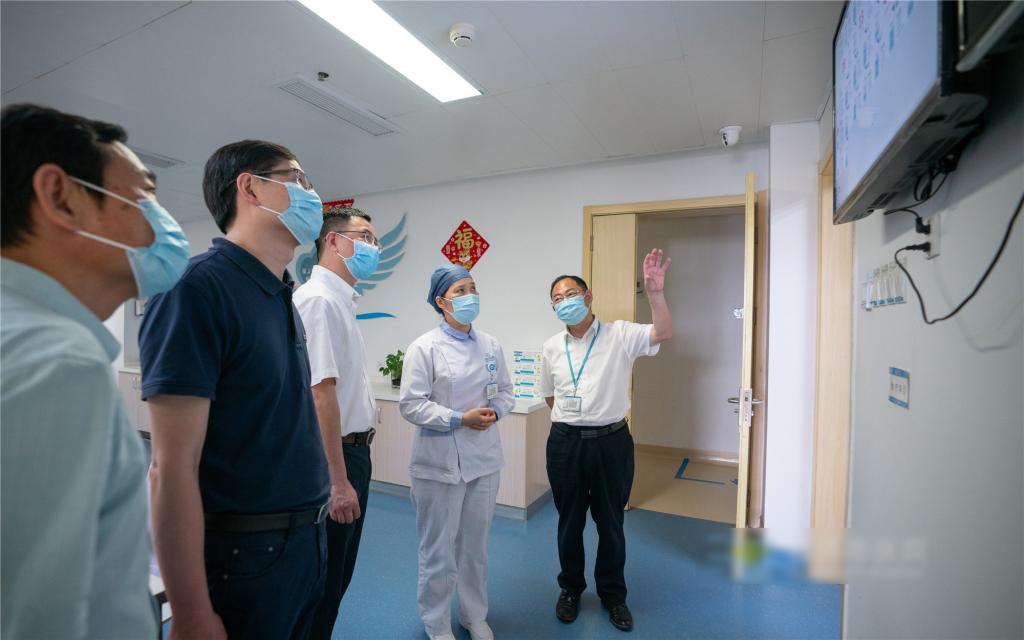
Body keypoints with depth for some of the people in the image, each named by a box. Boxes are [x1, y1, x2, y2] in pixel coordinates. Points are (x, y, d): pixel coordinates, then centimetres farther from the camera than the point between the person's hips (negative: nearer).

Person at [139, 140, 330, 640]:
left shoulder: (283, 299, 7)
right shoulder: (199, 286, -18)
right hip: (244, 554, -8)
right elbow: (172, 467, -20)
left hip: (306, 539, 8)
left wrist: (308, 527, 18)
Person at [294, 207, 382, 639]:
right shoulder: (319, 299, -18)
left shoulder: (341, 301, 12)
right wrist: (339, 480, -23)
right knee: (323, 584, 9)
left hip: (352, 450, 10)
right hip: (334, 457, -10)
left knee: (338, 576, 23)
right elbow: (320, 393, -24)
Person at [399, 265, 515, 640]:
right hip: (440, 463, -4)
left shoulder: (490, 345, 4)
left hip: (484, 459, 5)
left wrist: (495, 410, -11)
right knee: (439, 550, 11)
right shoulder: (424, 347, -11)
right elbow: (411, 405, -14)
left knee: (476, 545, 20)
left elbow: (506, 392, 10)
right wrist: (461, 419, -20)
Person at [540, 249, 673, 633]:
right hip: (565, 443, 2)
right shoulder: (552, 347, 3)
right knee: (569, 521, 17)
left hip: (611, 441, -2)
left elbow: (663, 333, -24)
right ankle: (570, 589, 40)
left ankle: (612, 594, 38)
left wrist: (655, 292, -36)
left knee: (611, 522, 15)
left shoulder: (619, 335, -6)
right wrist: (571, 420, 10)